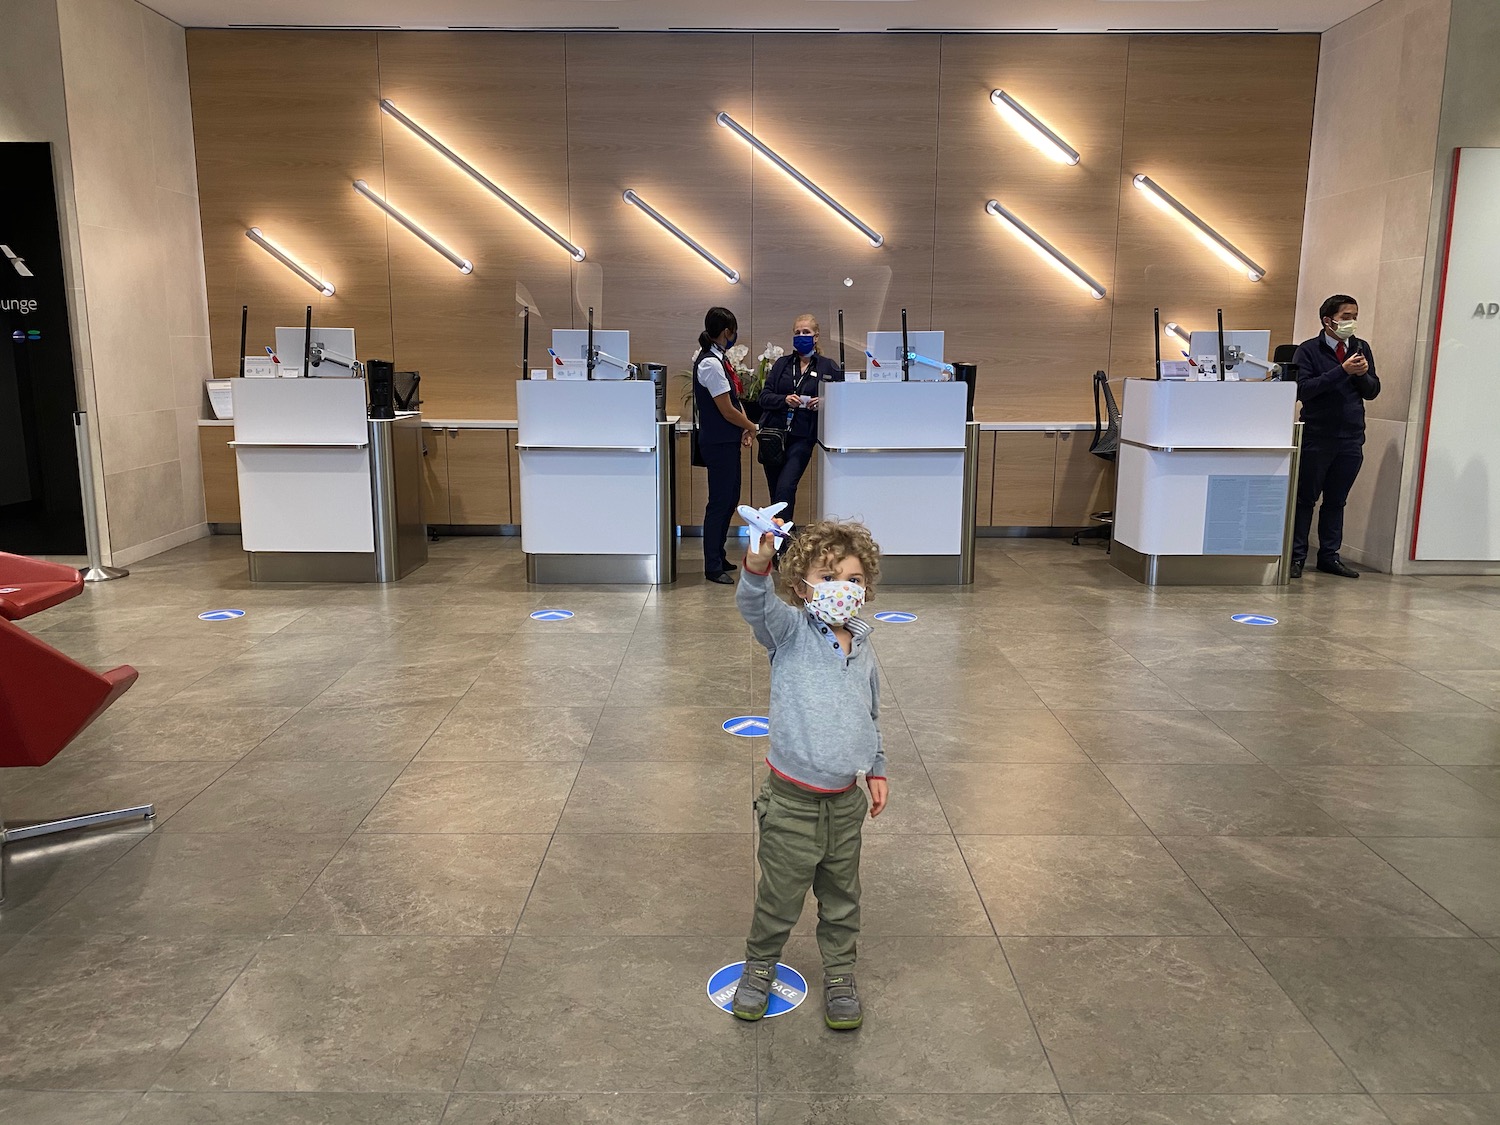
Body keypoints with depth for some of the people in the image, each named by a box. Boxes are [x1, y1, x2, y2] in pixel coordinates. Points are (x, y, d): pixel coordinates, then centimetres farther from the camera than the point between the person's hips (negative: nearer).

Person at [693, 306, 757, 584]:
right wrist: (751, 427, -4)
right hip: (718, 444, -10)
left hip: (728, 442, 10)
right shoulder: (711, 364, -20)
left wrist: (744, 429, 2)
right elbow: (727, 410, -20)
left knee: (730, 499, 17)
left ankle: (718, 557, 30)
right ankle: (713, 568, 8)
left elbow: (733, 400, 15)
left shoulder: (719, 359, 10)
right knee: (719, 502, -2)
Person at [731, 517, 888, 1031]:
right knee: (780, 897, 12)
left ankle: (840, 974, 40)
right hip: (792, 802, -4)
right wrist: (760, 559, -52)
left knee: (841, 897, 19)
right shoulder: (791, 631, -12)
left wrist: (877, 770, 18)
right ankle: (759, 967, 37)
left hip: (846, 801, 5)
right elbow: (755, 604, -34)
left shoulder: (863, 649, 5)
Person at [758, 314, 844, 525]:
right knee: (775, 491, 9)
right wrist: (785, 400, -15)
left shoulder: (828, 367, 4)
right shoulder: (782, 363, 11)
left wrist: (823, 402, -16)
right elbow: (764, 397, 4)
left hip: (802, 438, -3)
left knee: (785, 488, -16)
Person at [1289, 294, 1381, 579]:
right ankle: (1296, 556, 9)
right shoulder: (1309, 350, -4)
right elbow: (1303, 390, -17)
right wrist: (1343, 370, -21)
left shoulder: (1361, 348, 10)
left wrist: (1363, 374, -9)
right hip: (1317, 437, -4)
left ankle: (1330, 556, 19)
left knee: (1336, 500, 11)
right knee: (1306, 498, 2)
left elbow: (1373, 391, 12)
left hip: (1351, 438, 5)